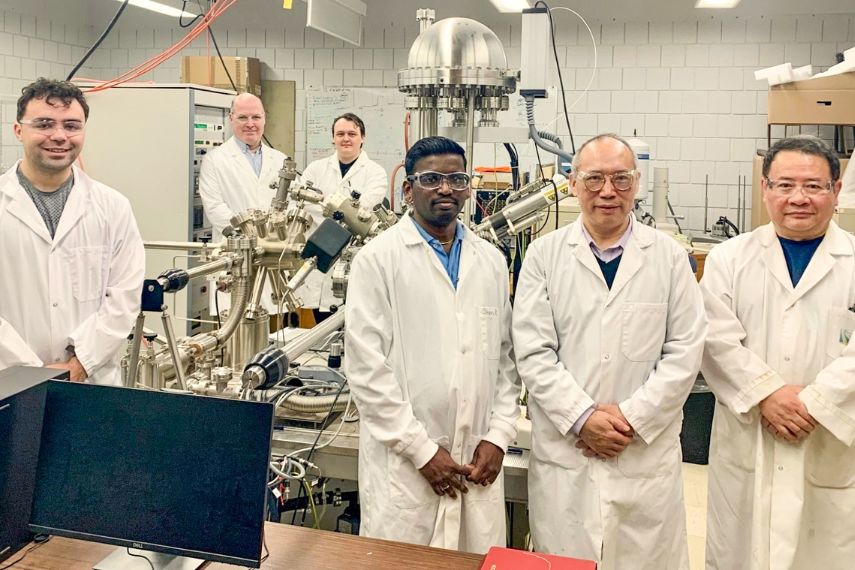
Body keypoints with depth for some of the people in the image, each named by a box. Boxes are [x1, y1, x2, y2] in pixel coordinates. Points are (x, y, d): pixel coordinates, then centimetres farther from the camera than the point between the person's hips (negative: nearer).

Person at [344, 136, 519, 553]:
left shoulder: (491, 261, 10)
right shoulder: (379, 259, -5)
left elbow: (507, 357, 12)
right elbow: (366, 366, -9)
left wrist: (499, 436, 1)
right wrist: (421, 449, -10)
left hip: (478, 463, 4)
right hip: (404, 461, -3)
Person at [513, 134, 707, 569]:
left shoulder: (669, 257, 4)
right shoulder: (544, 255, 2)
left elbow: (684, 351, -1)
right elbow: (533, 353, -3)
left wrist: (632, 418, -9)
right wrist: (583, 417, -11)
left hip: (647, 453, 1)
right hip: (563, 454, 0)